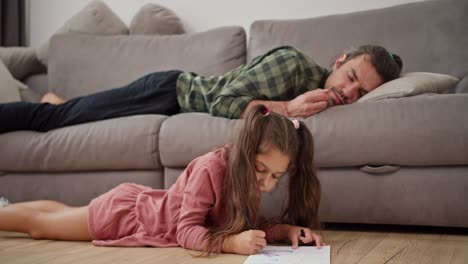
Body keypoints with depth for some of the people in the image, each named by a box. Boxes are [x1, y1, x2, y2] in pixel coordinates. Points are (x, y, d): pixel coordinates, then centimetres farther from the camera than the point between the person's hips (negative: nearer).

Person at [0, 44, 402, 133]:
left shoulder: (322, 99, -3)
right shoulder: (292, 62, -27)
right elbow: (222, 102, -27)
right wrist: (287, 108, -32)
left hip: (184, 98, 6)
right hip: (171, 92, -6)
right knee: (49, 117, 3)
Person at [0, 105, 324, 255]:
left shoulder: (248, 175, -14)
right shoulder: (210, 169, -36)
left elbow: (250, 225, -6)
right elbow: (186, 232, -35)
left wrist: (287, 228, -24)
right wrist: (231, 242, -50)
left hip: (142, 202, 7)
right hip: (123, 212, -7)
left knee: (61, 212, 30)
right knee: (37, 224, 12)